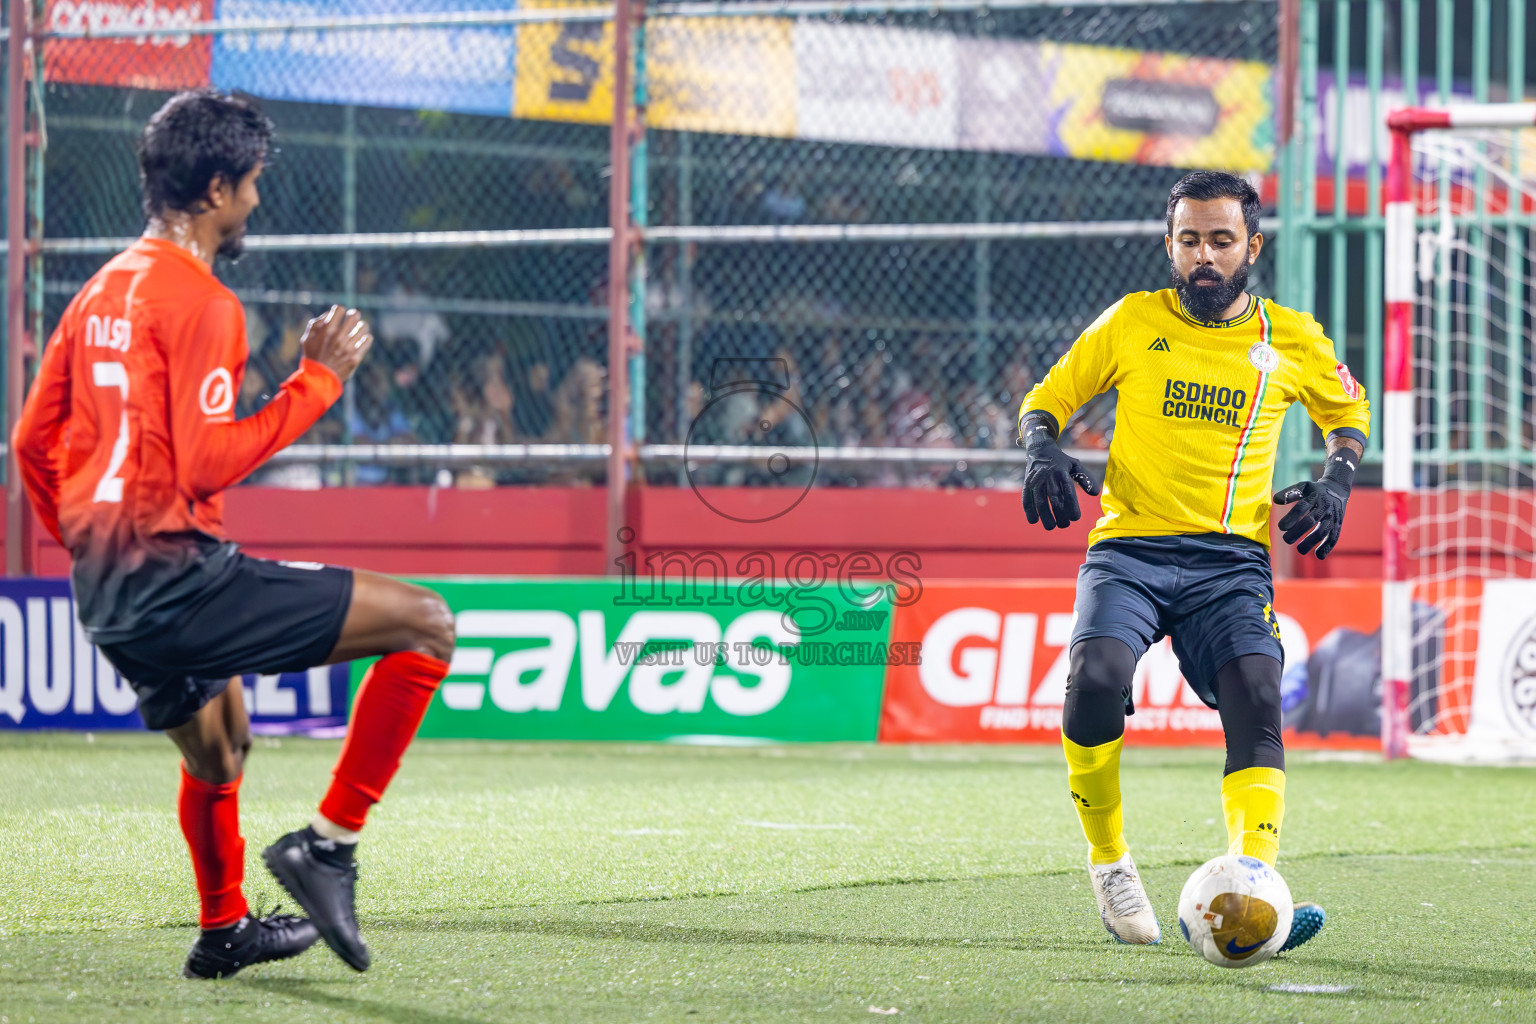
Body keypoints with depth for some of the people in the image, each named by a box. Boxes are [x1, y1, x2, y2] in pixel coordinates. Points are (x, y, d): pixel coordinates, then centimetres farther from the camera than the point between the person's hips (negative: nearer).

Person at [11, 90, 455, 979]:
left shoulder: (102, 290, 13)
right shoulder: (201, 302, -14)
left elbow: (33, 443, 18)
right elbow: (206, 463, -22)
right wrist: (318, 380, -14)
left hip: (109, 594, 10)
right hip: (179, 579, -10)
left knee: (219, 741, 34)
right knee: (425, 624, -10)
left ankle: (224, 930, 50)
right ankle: (328, 843, -9)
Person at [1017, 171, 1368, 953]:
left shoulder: (1292, 340, 8)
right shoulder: (1132, 323, 5)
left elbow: (1348, 412, 26)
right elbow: (1047, 398, 16)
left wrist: (1335, 481, 7)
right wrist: (1043, 452, -6)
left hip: (1232, 558, 1)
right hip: (1130, 545, -1)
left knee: (1257, 703, -24)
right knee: (1096, 680, -27)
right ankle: (1108, 862, -6)